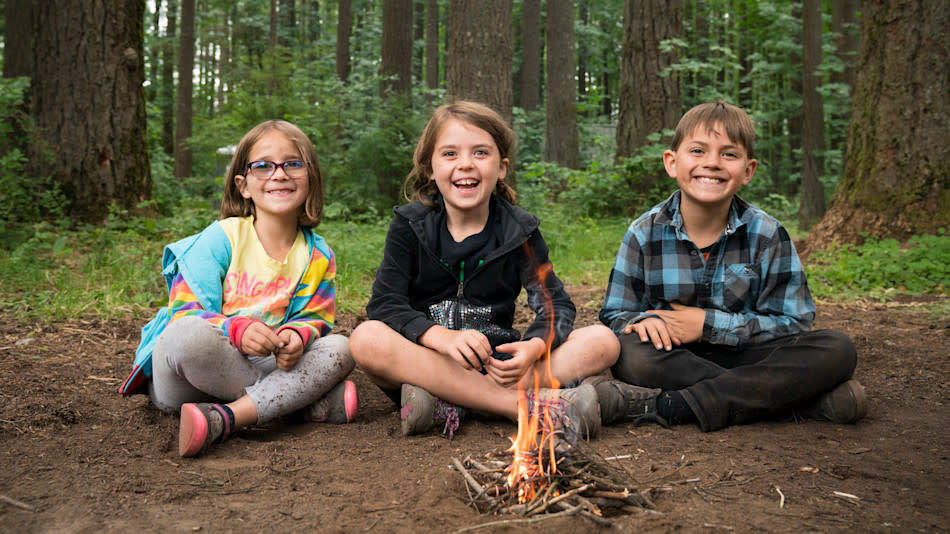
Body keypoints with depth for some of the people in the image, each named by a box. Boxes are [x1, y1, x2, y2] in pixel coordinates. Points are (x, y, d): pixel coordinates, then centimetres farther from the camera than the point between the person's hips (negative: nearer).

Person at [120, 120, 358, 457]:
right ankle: (306, 399, -25)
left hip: (262, 365, 4)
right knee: (188, 335, -38)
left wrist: (297, 335, -21)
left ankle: (223, 419, -32)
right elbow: (186, 314, -14)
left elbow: (315, 318, 5)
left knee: (339, 350, -16)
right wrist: (237, 329, -35)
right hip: (182, 378, -4)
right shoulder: (221, 238, -8)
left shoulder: (317, 255, 5)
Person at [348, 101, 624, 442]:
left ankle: (448, 407, -30)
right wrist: (443, 337, -30)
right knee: (367, 339, -33)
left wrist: (533, 347, -26)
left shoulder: (520, 231, 5)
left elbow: (556, 305, -3)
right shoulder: (409, 226, 1)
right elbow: (384, 304, -11)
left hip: (497, 365, 2)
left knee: (603, 341, -18)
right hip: (427, 361, -1)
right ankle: (536, 406, -34)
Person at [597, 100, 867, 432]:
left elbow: (792, 323, -5)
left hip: (745, 358, 1)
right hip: (675, 360, 0)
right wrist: (644, 320, -23)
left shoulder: (767, 235, -3)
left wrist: (709, 323, -16)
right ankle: (806, 401, -29)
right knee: (628, 353, -35)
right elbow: (614, 314, 3)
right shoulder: (645, 234, -2)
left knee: (837, 349, -24)